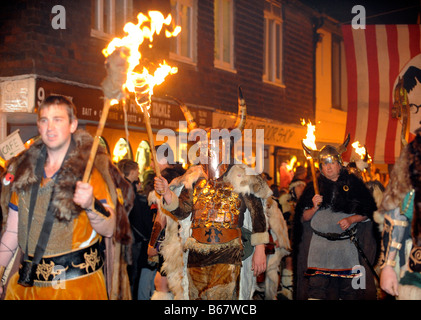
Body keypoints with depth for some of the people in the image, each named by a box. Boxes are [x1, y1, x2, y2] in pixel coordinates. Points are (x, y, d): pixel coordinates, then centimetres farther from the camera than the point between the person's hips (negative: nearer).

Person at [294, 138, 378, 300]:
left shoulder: (353, 183, 7)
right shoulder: (314, 186, 10)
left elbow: (368, 212, 6)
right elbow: (303, 218, 9)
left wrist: (351, 220, -10)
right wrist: (315, 208, -10)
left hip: (347, 245, 0)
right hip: (319, 245, 1)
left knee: (349, 288, 0)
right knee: (317, 287, -6)